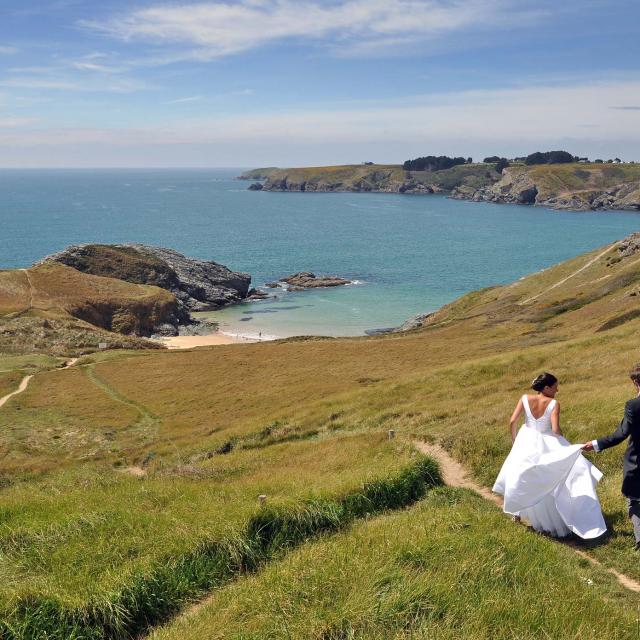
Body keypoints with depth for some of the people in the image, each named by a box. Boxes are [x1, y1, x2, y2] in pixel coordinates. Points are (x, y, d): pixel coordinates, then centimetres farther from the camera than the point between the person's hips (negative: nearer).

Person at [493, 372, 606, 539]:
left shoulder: (525, 399, -8)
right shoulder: (553, 404, -16)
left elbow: (512, 422, -9)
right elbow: (556, 429, -23)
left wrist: (515, 440, 6)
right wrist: (564, 444, -6)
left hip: (525, 443, 4)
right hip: (546, 446, -3)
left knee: (520, 480, 23)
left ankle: (517, 512, 37)